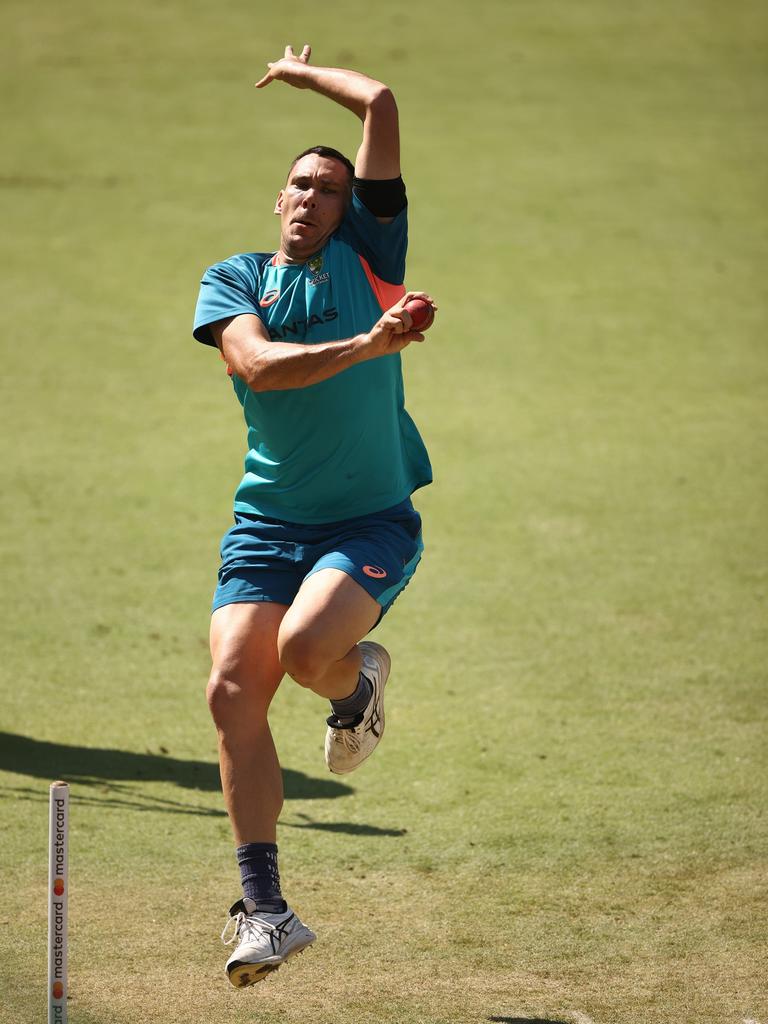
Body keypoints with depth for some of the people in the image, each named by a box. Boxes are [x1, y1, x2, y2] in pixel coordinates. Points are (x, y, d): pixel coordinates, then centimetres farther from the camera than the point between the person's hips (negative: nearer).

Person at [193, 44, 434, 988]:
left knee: (307, 645, -29)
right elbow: (257, 364, -15)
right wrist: (368, 344, -25)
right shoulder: (232, 280, 8)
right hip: (267, 519, 3)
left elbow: (381, 104, -1)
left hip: (372, 518, -2)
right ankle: (263, 910, -4)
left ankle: (358, 682, 11)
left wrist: (305, 72, 16)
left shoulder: (368, 255, 4)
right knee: (233, 689, -12)